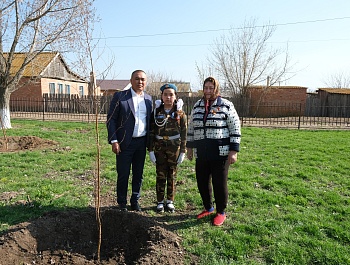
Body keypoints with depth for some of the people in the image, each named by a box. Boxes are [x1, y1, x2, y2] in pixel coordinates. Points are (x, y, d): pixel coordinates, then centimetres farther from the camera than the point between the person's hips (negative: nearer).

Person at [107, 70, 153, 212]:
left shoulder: (149, 99, 9)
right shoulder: (120, 96, -4)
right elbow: (111, 119, -6)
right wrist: (114, 141, -12)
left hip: (141, 142, 4)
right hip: (125, 143, -4)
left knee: (138, 174, 13)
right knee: (123, 175, 6)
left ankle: (135, 201, 29)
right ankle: (122, 203, 24)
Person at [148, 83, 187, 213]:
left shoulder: (180, 114, -2)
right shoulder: (156, 112, 1)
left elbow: (184, 134, 0)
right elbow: (151, 133, 2)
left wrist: (182, 152, -3)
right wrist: (151, 150, -2)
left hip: (174, 147, 0)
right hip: (159, 147, 1)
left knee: (172, 175, 9)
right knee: (160, 175, 6)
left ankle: (170, 201, 24)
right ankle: (160, 201, 20)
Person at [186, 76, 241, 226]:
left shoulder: (226, 105, -4)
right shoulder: (197, 106, 11)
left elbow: (235, 128, -5)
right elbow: (191, 128, 18)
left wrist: (234, 151, -10)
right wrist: (189, 147, 16)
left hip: (221, 152, -5)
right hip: (201, 154, 5)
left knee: (219, 183, 4)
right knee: (202, 182, 12)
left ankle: (221, 212, 26)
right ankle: (208, 208, 35)